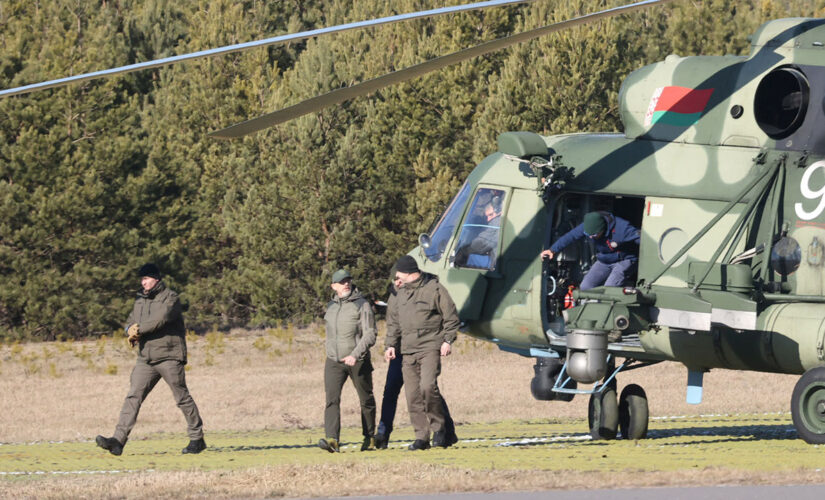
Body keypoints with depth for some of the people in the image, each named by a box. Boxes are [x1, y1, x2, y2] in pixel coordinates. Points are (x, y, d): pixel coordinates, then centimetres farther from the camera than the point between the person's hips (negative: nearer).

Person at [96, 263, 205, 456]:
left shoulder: (170, 298, -6)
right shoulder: (140, 300, 17)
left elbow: (160, 320, -20)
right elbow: (130, 323, 17)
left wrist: (139, 329, -13)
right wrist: (131, 330, -7)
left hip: (169, 358, -6)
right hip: (146, 359, 6)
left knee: (182, 398, 0)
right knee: (133, 397, -5)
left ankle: (197, 438, 12)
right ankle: (118, 440, -12)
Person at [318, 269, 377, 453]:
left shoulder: (362, 305, -6)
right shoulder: (331, 306, 11)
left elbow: (370, 334, -12)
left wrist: (355, 355, -24)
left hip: (358, 361, -3)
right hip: (333, 361, 3)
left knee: (366, 400, 9)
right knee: (332, 399, -14)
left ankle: (369, 438, 26)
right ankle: (332, 439, -25)